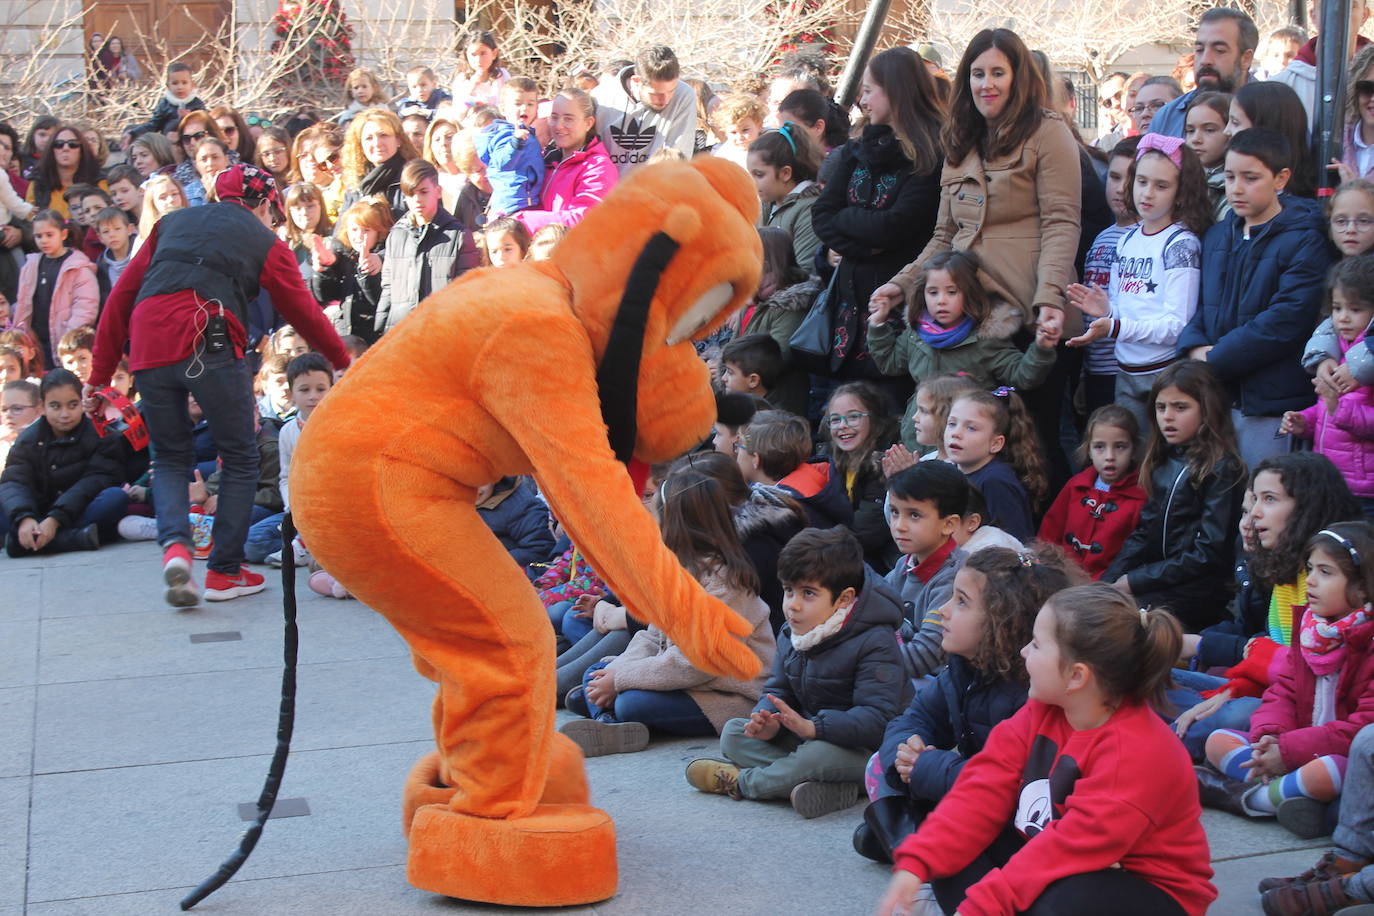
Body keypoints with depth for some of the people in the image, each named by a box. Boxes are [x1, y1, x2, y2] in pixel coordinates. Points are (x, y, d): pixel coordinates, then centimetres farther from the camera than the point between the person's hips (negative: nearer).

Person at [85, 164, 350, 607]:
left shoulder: (173, 222, 26)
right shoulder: (265, 242, 16)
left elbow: (121, 297, 21)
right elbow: (304, 312, 20)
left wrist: (100, 376, 23)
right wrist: (344, 361, 37)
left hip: (148, 349, 4)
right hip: (208, 345, -4)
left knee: (169, 457, 19)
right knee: (240, 458, 14)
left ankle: (174, 545, -6)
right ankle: (224, 573, 12)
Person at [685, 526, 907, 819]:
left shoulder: (875, 642, -20)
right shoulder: (790, 635, 4)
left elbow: (877, 718, -28)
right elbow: (778, 690, 9)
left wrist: (812, 727, -39)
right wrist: (769, 721, -17)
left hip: (861, 748, -8)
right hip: (806, 738, 8)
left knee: (820, 754, -39)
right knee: (734, 732, -5)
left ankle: (740, 781, -11)